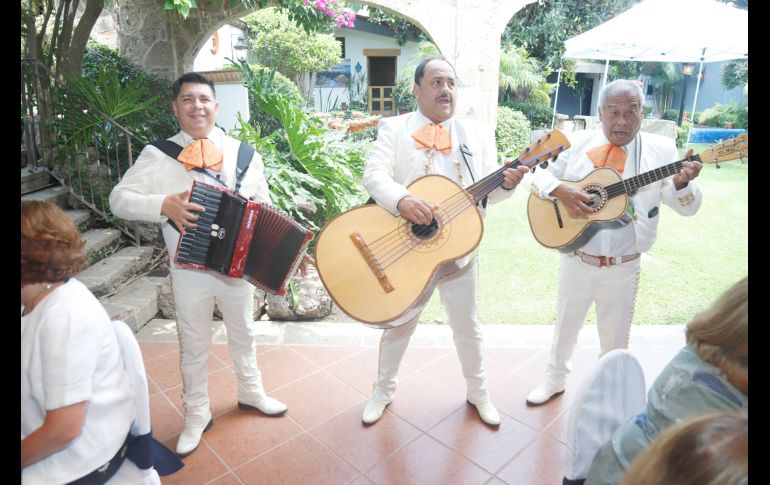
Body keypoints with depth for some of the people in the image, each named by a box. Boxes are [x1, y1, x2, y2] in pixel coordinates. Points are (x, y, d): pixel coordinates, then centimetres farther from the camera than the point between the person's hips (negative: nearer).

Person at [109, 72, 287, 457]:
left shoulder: (243, 153, 0)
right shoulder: (157, 155, -6)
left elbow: (263, 206, 5)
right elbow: (119, 199, -8)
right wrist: (164, 205, -25)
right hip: (189, 270, -2)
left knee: (243, 334, 21)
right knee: (194, 345, 13)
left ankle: (250, 392, 45)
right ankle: (196, 414, 34)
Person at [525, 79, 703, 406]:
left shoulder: (662, 150, -5)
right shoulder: (576, 143, -3)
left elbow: (688, 207, -5)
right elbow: (537, 174, -1)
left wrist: (682, 184, -27)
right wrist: (560, 190, -21)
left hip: (622, 269, 0)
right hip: (576, 261, 1)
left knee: (615, 339, 16)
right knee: (565, 326, 20)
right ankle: (555, 379, 43)